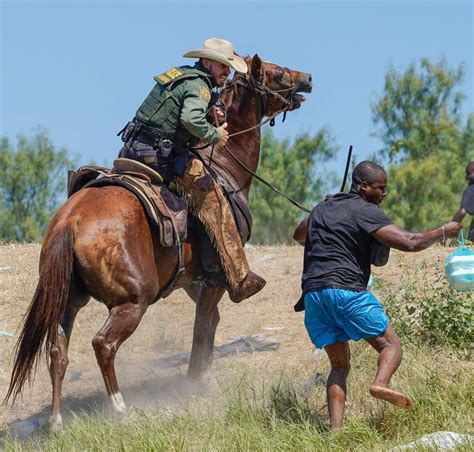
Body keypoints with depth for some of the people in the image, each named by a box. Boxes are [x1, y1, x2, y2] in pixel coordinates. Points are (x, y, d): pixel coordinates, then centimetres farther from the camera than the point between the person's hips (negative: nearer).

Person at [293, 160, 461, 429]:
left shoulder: (323, 208, 22)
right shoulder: (366, 212, -2)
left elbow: (299, 236, 41)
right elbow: (409, 243, -10)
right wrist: (444, 232, 4)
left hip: (313, 293, 7)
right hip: (347, 289, -7)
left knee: (340, 365, 12)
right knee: (391, 345, 3)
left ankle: (336, 429, -6)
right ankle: (381, 383, -29)